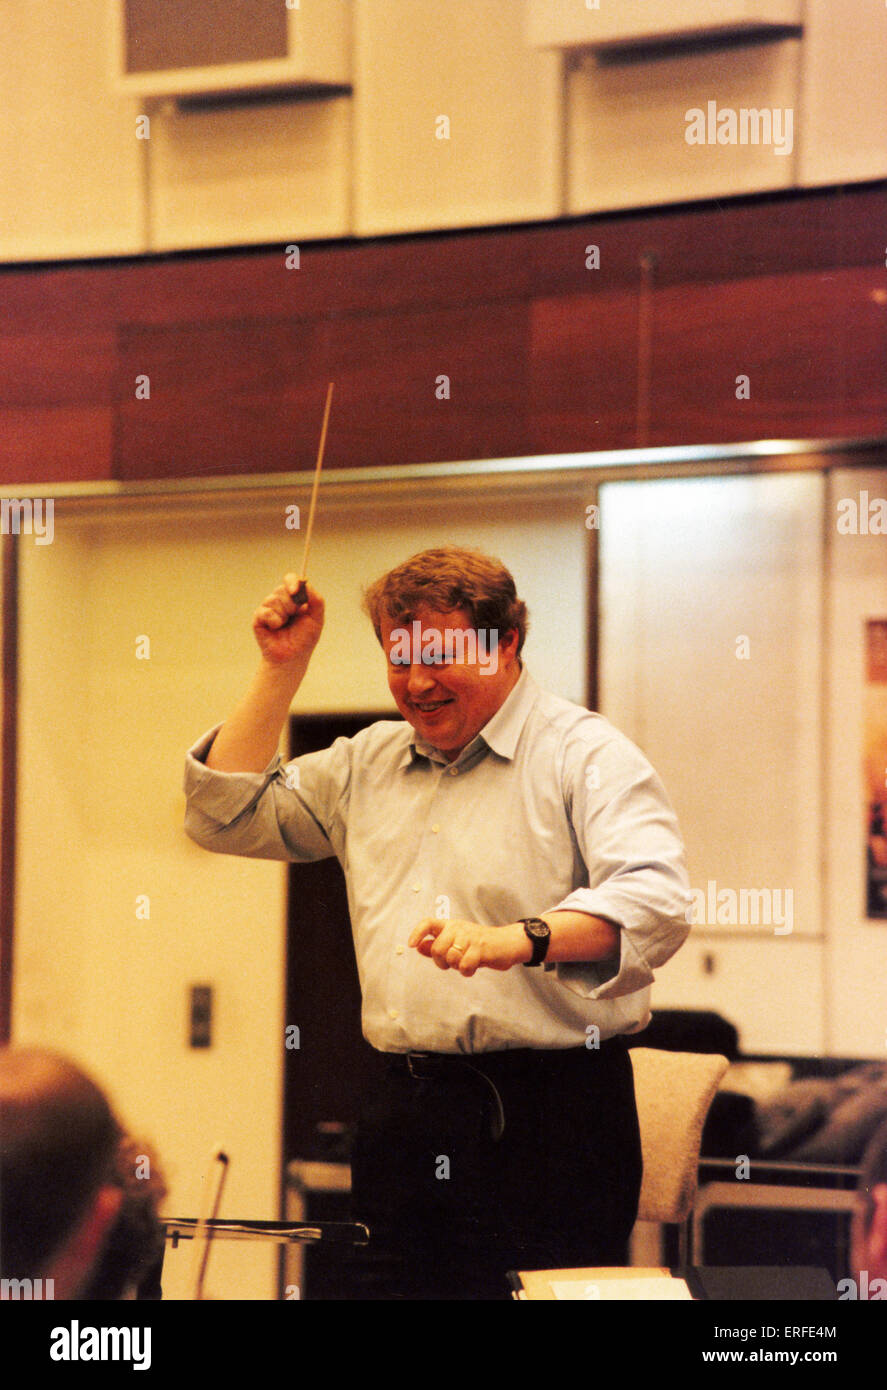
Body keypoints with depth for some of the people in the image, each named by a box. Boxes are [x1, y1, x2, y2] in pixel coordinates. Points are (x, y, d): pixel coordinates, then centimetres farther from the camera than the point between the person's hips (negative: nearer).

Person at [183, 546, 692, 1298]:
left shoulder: (583, 754, -3)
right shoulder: (369, 763, 20)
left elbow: (656, 899, -18)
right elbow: (225, 817, 22)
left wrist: (521, 940, -36)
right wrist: (282, 669, 12)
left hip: (548, 1114, -6)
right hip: (404, 1110, 6)